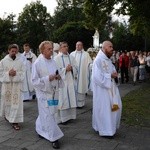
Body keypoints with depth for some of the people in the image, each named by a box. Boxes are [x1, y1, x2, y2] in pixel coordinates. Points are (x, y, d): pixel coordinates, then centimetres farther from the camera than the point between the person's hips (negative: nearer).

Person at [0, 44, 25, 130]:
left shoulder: (20, 62, 1)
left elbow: (23, 72, 2)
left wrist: (16, 73, -16)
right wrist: (8, 73, -15)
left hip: (17, 84, 0)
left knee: (17, 102, -3)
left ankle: (14, 121, 3)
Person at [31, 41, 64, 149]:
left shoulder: (53, 61, 6)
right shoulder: (37, 63, -13)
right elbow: (34, 81, -13)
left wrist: (58, 77, -7)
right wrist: (48, 78, -23)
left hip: (53, 92, 6)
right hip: (44, 93, -6)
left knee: (44, 114, 18)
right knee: (48, 116, -3)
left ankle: (40, 130, 39)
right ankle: (54, 138, 6)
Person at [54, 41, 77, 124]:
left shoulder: (71, 57, 10)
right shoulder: (57, 58, -4)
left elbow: (76, 68, 12)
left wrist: (71, 68, -8)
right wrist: (65, 69, -16)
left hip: (71, 81, 5)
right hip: (62, 81, -5)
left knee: (71, 98, 7)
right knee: (63, 99, -3)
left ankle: (70, 115, 19)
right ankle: (63, 117, 5)